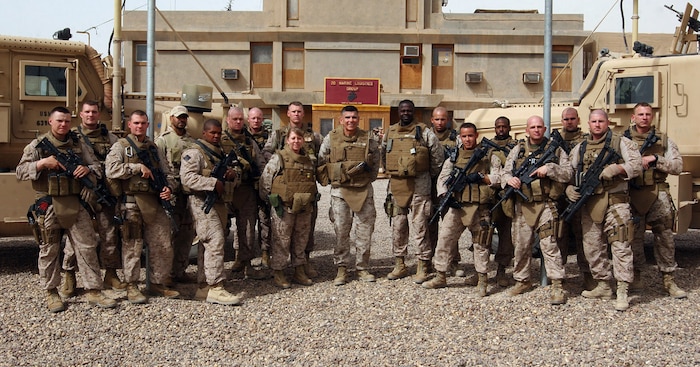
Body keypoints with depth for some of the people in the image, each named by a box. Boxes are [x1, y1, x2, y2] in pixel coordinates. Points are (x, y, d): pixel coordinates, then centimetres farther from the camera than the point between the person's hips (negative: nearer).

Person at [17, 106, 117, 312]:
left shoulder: (79, 144, 9)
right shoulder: (38, 145, 2)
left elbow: (97, 167, 10)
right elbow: (20, 171, -3)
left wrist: (87, 169, -13)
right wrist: (42, 163, -19)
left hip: (75, 204, 2)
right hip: (48, 206, -2)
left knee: (87, 247, 1)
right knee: (49, 250, 7)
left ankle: (93, 292, 8)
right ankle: (51, 293, 20)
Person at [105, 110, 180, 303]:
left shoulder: (154, 148, 18)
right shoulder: (120, 146, 2)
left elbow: (166, 172, 17)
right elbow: (111, 170, -13)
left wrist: (168, 187, -3)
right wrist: (138, 167, -16)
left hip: (154, 202, 5)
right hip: (131, 203, -5)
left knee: (163, 245, 5)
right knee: (132, 246, 1)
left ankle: (158, 284, 19)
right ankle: (131, 286, 13)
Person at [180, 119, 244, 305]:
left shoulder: (221, 153, 22)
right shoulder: (194, 153, -4)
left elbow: (237, 179, 24)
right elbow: (187, 177, -18)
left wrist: (233, 174, 0)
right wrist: (213, 182, -22)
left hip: (220, 202, 8)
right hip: (202, 202, -8)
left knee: (210, 244, 10)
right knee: (215, 242, -16)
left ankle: (205, 286, 17)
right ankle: (215, 288, -15)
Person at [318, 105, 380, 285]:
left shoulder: (368, 139, 3)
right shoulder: (331, 138, 1)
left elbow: (375, 162, 15)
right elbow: (320, 162, 9)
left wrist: (369, 178, 7)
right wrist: (328, 179, 6)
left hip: (364, 190, 1)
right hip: (340, 191, -1)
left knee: (365, 231, 4)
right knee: (341, 231, 2)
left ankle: (362, 268, 16)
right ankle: (341, 269, 12)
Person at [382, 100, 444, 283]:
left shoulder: (424, 132, -4)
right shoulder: (390, 132, 10)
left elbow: (438, 155, 1)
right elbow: (383, 151, 24)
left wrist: (431, 175, 7)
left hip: (419, 186, -5)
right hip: (396, 185, 5)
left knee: (420, 227, -2)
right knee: (397, 226, 9)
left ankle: (423, 267, 4)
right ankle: (399, 265, 19)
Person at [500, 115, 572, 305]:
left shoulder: (555, 149, 5)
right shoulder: (518, 149, 11)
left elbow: (568, 173, 1)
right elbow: (504, 172, 9)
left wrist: (549, 168, -15)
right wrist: (509, 179, -14)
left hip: (546, 205, -3)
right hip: (522, 205, 3)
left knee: (549, 245, -10)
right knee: (521, 245, 11)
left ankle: (557, 286, -5)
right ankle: (522, 280, 26)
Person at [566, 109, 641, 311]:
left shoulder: (621, 143, 4)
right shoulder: (579, 148, 16)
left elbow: (636, 165, -5)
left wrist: (615, 168, -21)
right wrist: (570, 188, 0)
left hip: (615, 201, -5)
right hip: (589, 203, 5)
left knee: (620, 245, -10)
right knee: (593, 247, 9)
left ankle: (622, 292, -7)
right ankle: (602, 286, 23)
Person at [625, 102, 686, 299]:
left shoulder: (664, 140, 10)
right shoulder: (624, 140, 8)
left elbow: (677, 166, 3)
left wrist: (654, 159, -10)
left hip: (658, 195, 1)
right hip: (633, 196, -1)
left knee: (665, 238, 2)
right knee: (634, 237, 5)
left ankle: (669, 280, 10)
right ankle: (635, 275, 19)